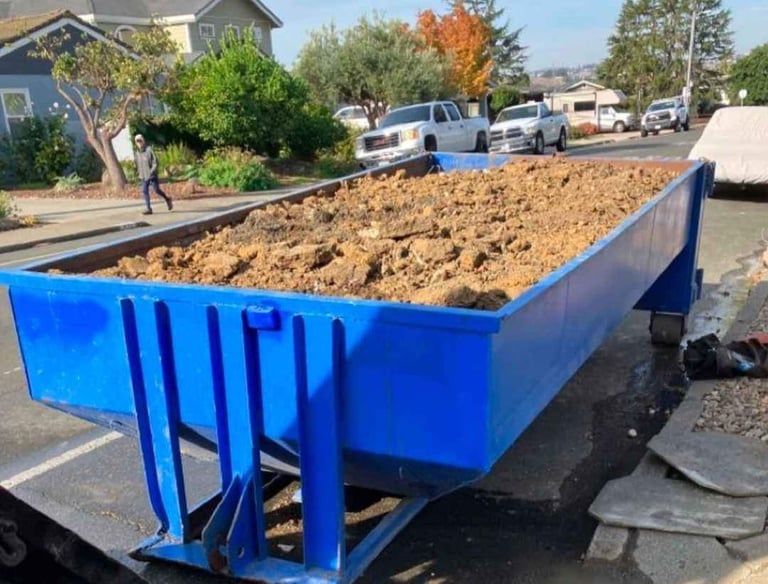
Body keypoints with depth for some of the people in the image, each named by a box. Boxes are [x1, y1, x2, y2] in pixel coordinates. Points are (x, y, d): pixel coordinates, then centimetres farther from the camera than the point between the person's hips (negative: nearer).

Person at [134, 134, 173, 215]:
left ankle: (167, 199, 25)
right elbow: (137, 164, 19)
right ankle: (148, 208, 1)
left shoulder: (149, 150, -8)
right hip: (143, 176, 5)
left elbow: (155, 161, -11)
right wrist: (139, 172, 10)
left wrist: (152, 171, -18)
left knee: (156, 190, -2)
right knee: (144, 191, -2)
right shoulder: (136, 153, 8)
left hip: (152, 175, -5)